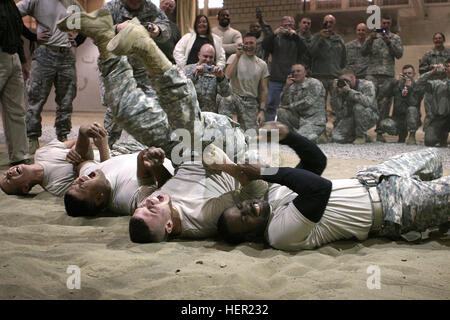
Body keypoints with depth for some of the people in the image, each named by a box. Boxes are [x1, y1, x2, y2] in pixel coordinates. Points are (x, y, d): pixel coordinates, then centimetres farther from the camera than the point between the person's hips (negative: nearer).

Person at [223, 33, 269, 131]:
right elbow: (228, 76, -13)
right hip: (233, 96, -3)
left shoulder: (262, 64, 12)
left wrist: (262, 110, 4)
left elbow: (263, 90, 12)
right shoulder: (234, 58, 5)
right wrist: (237, 57, -13)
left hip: (250, 102, 3)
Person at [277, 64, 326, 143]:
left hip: (314, 122, -6)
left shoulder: (314, 83, -7)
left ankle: (312, 137, 7)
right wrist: (287, 86, -11)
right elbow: (284, 103, -2)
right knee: (281, 111, -14)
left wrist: (289, 106, -10)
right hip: (299, 119, 6)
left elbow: (308, 102, -18)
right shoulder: (292, 87, 9)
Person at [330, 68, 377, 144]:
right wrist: (335, 91, -21)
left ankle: (361, 136, -15)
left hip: (369, 117, -3)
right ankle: (354, 135, 13)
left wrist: (350, 91, -32)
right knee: (336, 138, -18)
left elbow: (368, 101, -34)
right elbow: (336, 108, -9)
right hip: (350, 118, 3)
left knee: (358, 107, -36)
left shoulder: (367, 85, -13)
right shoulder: (342, 89, -3)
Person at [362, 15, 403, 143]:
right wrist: (370, 39, -13)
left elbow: (399, 54, 1)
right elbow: (364, 52, 2)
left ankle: (380, 132, 4)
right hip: (372, 74, -1)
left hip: (388, 76, 1)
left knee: (385, 104, -1)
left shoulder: (395, 38, 14)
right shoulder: (373, 35, 13)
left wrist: (389, 42, -11)